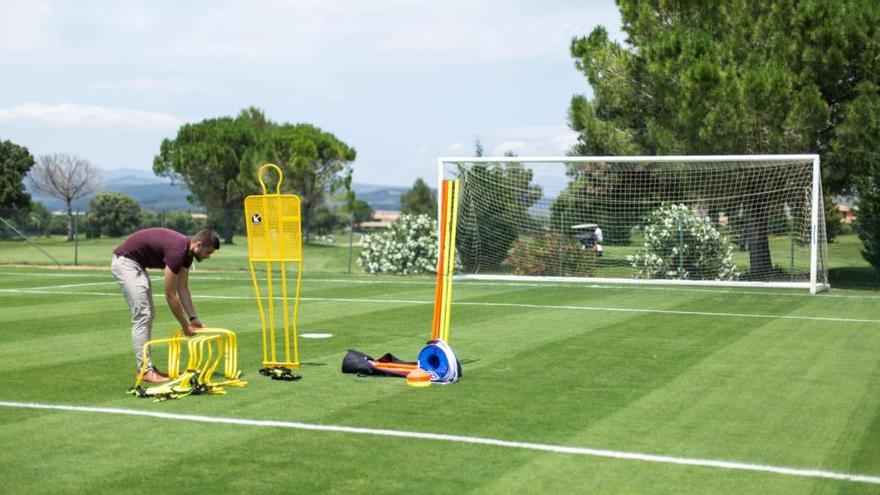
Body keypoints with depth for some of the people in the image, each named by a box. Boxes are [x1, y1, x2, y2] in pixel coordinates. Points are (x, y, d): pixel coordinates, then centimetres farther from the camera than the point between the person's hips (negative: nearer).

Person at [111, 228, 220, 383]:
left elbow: (183, 288, 11)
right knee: (142, 315, -12)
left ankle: (145, 366, 16)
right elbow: (170, 295, -20)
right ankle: (145, 370, -9)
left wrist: (193, 318, 7)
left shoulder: (187, 251, 2)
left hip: (137, 264, 10)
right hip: (125, 261, -10)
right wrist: (185, 326, -11)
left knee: (148, 315, 11)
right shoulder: (177, 250, -26)